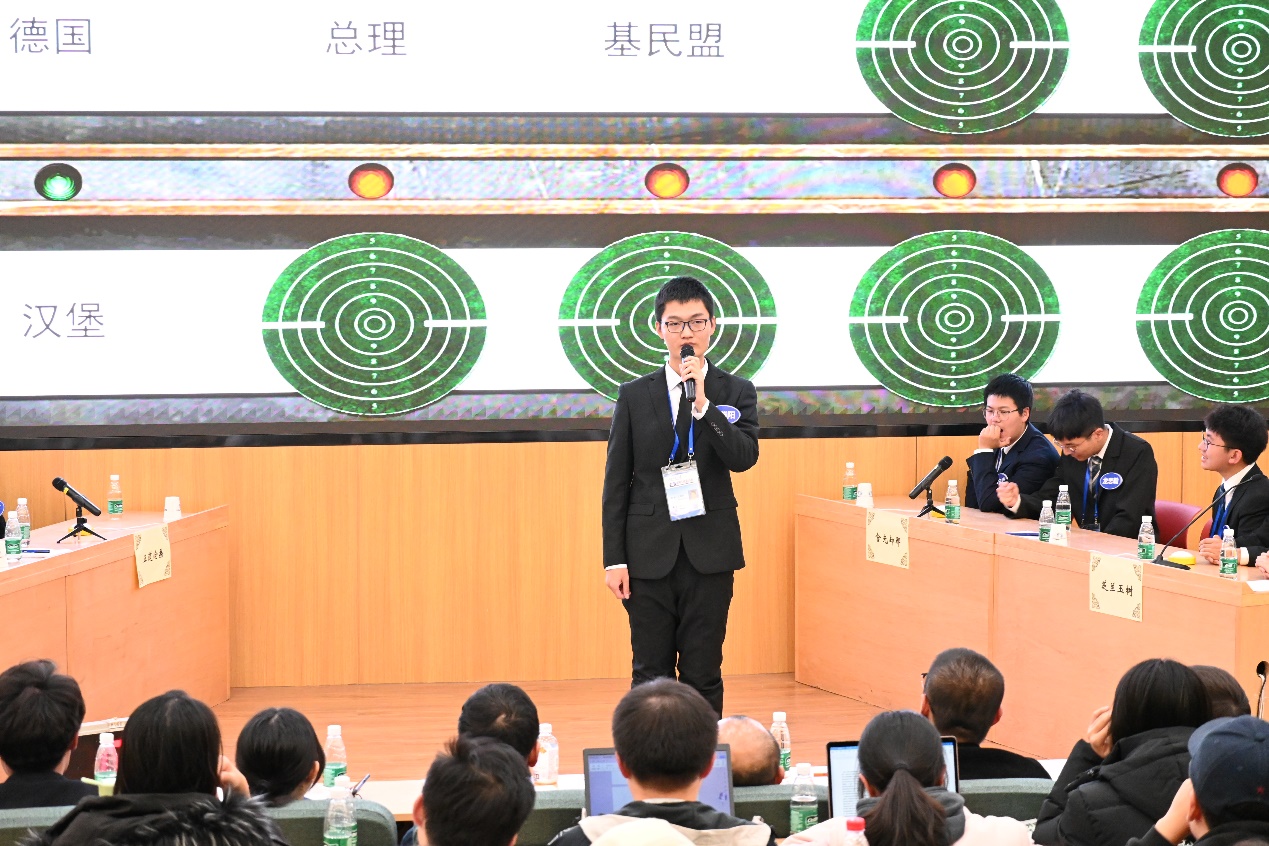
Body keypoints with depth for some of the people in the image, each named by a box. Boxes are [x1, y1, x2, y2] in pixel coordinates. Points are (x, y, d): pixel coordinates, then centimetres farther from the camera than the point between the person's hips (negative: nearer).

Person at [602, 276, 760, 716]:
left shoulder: (736, 392, 4)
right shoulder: (634, 396, 5)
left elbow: (744, 458, -12)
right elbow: (616, 482, 4)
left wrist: (703, 404, -20)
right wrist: (614, 558, -1)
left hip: (710, 552, 0)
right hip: (650, 552, 1)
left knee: (703, 674, 3)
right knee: (650, 675, 3)